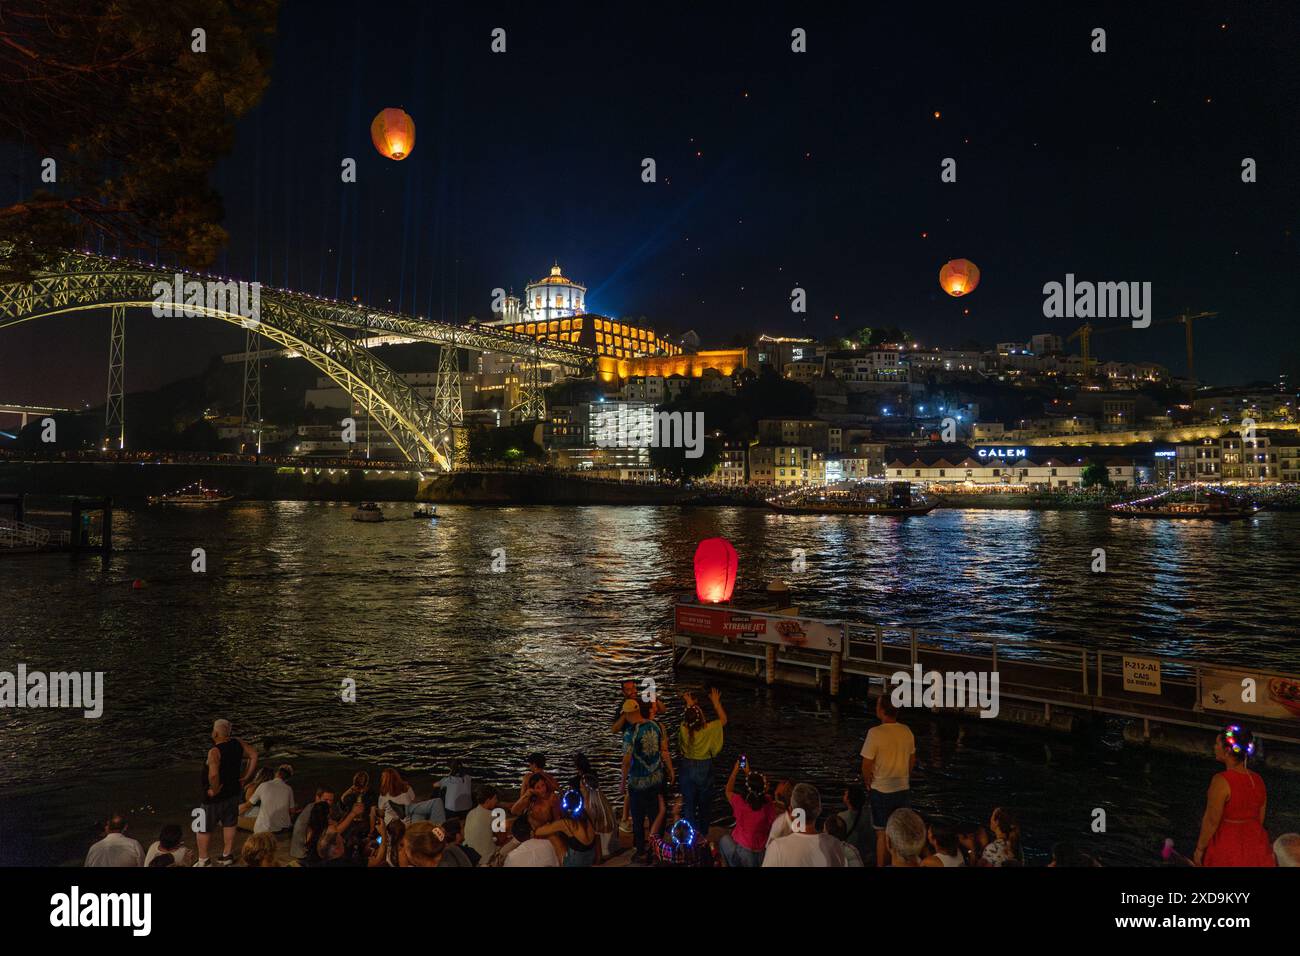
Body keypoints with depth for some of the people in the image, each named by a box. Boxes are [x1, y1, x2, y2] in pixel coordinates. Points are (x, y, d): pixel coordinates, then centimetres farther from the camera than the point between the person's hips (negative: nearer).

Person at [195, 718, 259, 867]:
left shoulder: (215, 751, -26)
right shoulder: (237, 743, -6)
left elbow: (213, 774, -39)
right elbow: (254, 756, 1)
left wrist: (215, 790, -23)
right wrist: (246, 778, 4)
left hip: (215, 797, -6)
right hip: (233, 793, 6)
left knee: (204, 829, 12)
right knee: (229, 826, 19)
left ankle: (203, 860, 22)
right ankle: (227, 856, 28)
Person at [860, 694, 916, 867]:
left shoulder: (875, 733, -20)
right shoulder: (907, 732, -3)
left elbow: (867, 765, -15)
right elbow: (912, 761, 8)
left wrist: (868, 784, 2)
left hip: (881, 790, -4)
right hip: (903, 788, 4)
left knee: (882, 833, 8)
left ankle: (881, 866, 15)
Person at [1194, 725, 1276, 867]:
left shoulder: (1221, 781, -23)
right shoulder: (1258, 780, -2)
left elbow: (1211, 821, -18)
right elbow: (1260, 818, 9)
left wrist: (1199, 849, -7)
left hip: (1227, 848, -6)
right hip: (1255, 845, 6)